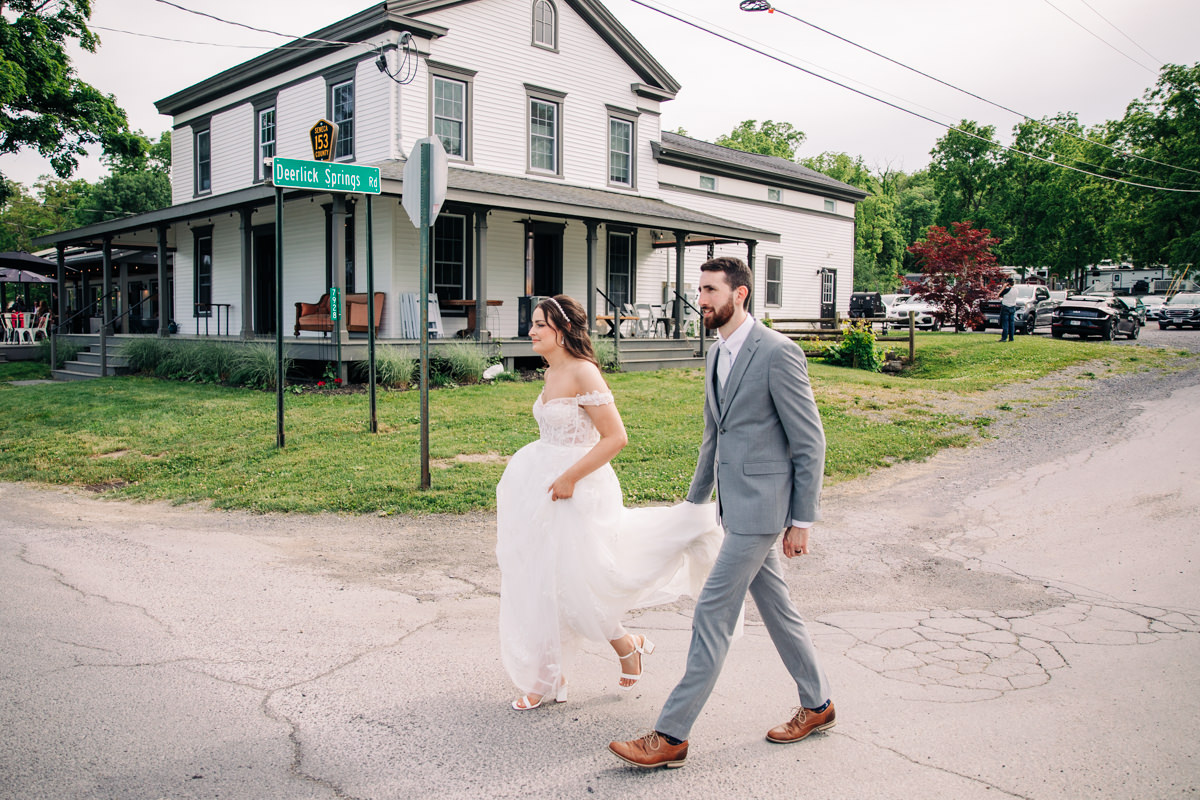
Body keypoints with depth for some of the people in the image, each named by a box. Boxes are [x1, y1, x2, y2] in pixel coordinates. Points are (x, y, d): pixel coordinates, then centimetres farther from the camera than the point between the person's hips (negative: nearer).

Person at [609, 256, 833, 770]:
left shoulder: (777, 352, -15)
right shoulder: (718, 353, 12)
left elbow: (809, 441, -14)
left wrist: (802, 520, -13)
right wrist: (694, 503, 23)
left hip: (761, 506, -9)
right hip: (737, 505, 9)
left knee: (713, 614, -7)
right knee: (775, 609, 18)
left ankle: (671, 735, 2)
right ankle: (817, 705, 35)